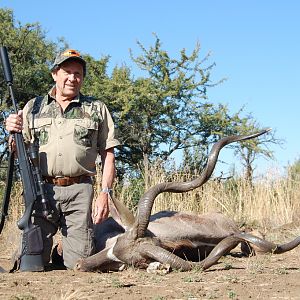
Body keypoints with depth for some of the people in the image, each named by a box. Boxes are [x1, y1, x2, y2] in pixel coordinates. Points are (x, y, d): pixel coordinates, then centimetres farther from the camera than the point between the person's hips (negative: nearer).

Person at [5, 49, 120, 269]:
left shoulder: (97, 109, 12)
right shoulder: (33, 107, 15)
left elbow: (108, 155, 8)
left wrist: (105, 194, -3)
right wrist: (13, 133, -4)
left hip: (79, 193, 0)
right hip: (41, 189, 1)